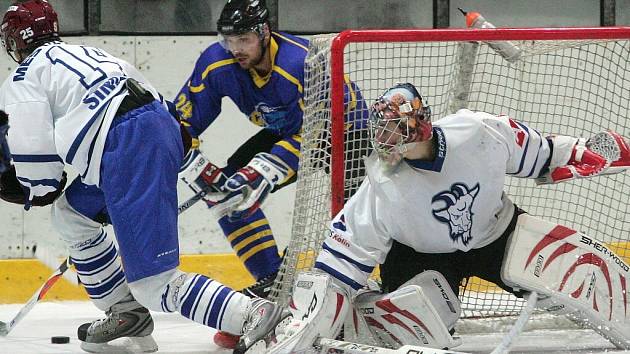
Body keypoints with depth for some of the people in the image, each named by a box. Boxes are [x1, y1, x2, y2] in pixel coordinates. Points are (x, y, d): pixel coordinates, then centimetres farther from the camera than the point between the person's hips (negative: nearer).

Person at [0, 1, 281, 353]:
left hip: (128, 149, -9)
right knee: (72, 215, 30)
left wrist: (40, 189, 16)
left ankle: (254, 318, -31)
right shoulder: (82, 53, 32)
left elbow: (33, 149, -3)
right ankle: (127, 313, 28)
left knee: (155, 284, -14)